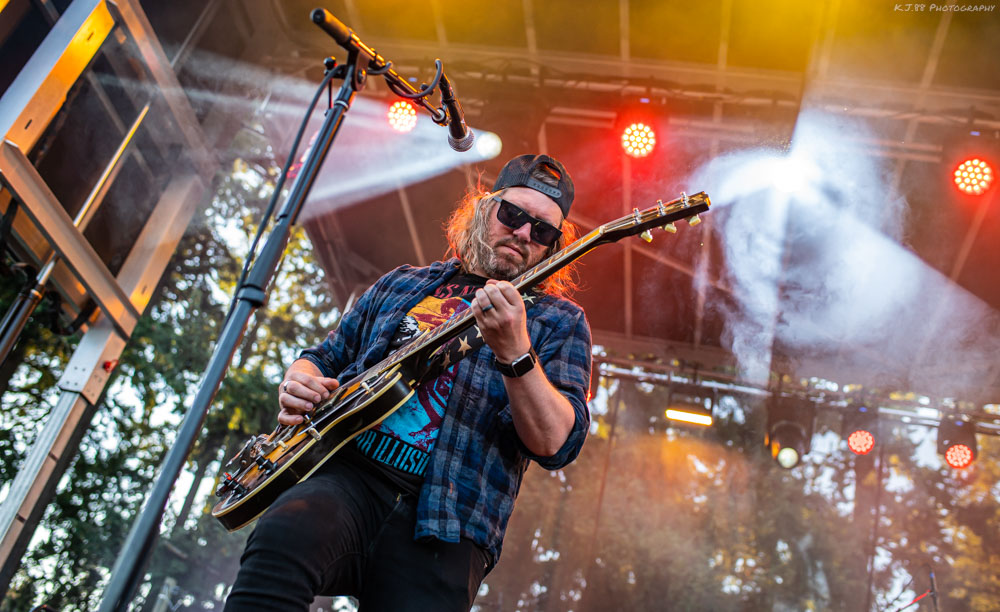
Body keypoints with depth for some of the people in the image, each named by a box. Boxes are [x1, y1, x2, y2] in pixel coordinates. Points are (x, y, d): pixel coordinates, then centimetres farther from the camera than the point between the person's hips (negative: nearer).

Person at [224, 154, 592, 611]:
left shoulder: (559, 321, 9)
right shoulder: (402, 284, 21)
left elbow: (557, 444, -5)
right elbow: (324, 357, 29)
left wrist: (515, 353, -21)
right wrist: (300, 381, 5)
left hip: (442, 524, -1)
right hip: (345, 474, 2)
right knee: (282, 538, -30)